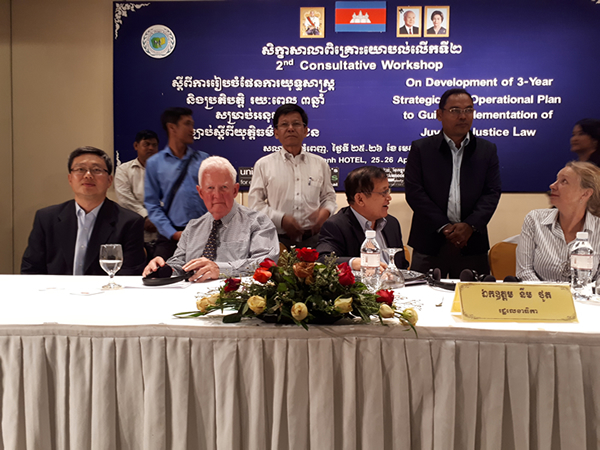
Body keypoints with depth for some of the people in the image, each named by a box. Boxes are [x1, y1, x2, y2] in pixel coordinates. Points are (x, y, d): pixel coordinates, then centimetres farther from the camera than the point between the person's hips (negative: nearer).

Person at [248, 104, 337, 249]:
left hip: (313, 238, 2)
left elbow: (329, 196, 22)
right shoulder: (263, 165, 8)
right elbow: (255, 203, 4)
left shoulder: (320, 164, 15)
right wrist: (281, 219, -10)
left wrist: (325, 211, -1)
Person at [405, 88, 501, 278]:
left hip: (472, 244, 2)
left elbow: (492, 192, 4)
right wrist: (444, 227, -12)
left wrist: (470, 225, -12)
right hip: (429, 243, -1)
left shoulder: (487, 150, 10)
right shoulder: (420, 148, 4)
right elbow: (414, 191, -4)